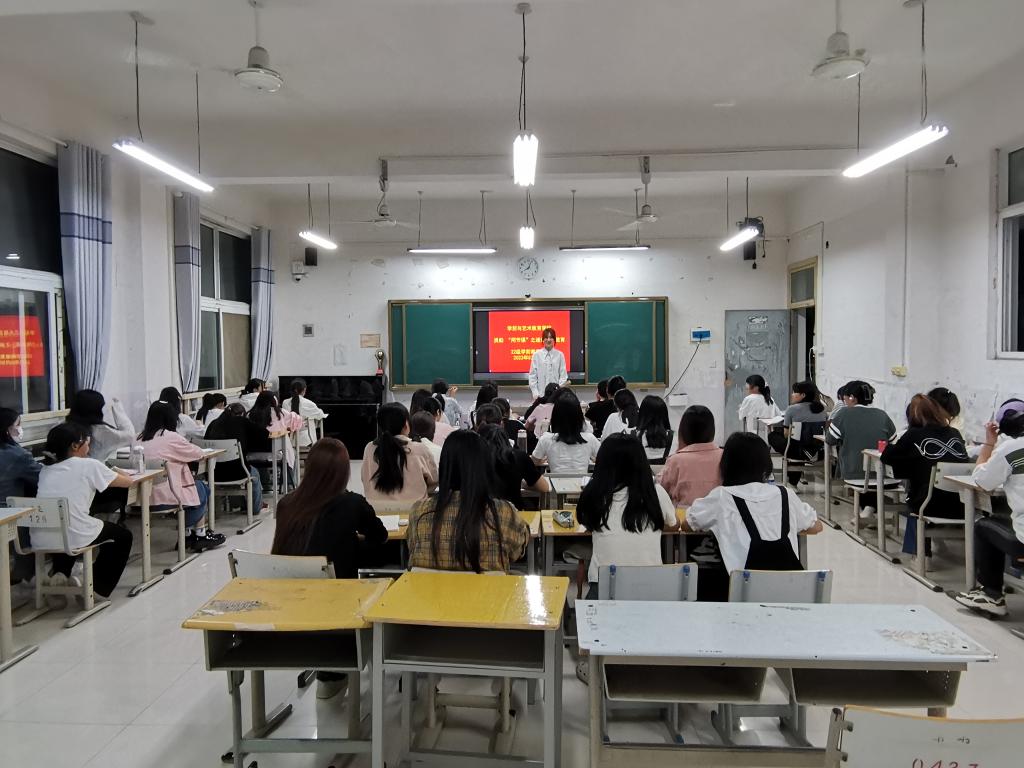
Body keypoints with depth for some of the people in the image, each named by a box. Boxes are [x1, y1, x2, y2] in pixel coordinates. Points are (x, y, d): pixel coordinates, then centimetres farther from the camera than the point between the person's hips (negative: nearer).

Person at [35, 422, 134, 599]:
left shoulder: (46, 469, 14)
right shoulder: (89, 465, -2)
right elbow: (128, 482, 7)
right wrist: (117, 471, 29)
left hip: (40, 541, 6)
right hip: (73, 538, -6)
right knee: (123, 535, 22)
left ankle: (60, 573, 23)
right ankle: (100, 590, 19)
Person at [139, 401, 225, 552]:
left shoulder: (142, 439, 7)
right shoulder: (170, 437, -13)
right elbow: (198, 454, -3)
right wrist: (188, 446, 17)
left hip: (146, 496, 7)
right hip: (166, 497, -7)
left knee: (200, 486, 24)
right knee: (201, 489, 20)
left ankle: (188, 535, 26)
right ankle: (200, 536, 27)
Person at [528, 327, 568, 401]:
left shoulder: (560, 355, 4)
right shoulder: (536, 355, 4)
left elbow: (563, 375, 5)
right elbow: (532, 376, 5)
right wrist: (535, 393, -2)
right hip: (541, 394, 0)